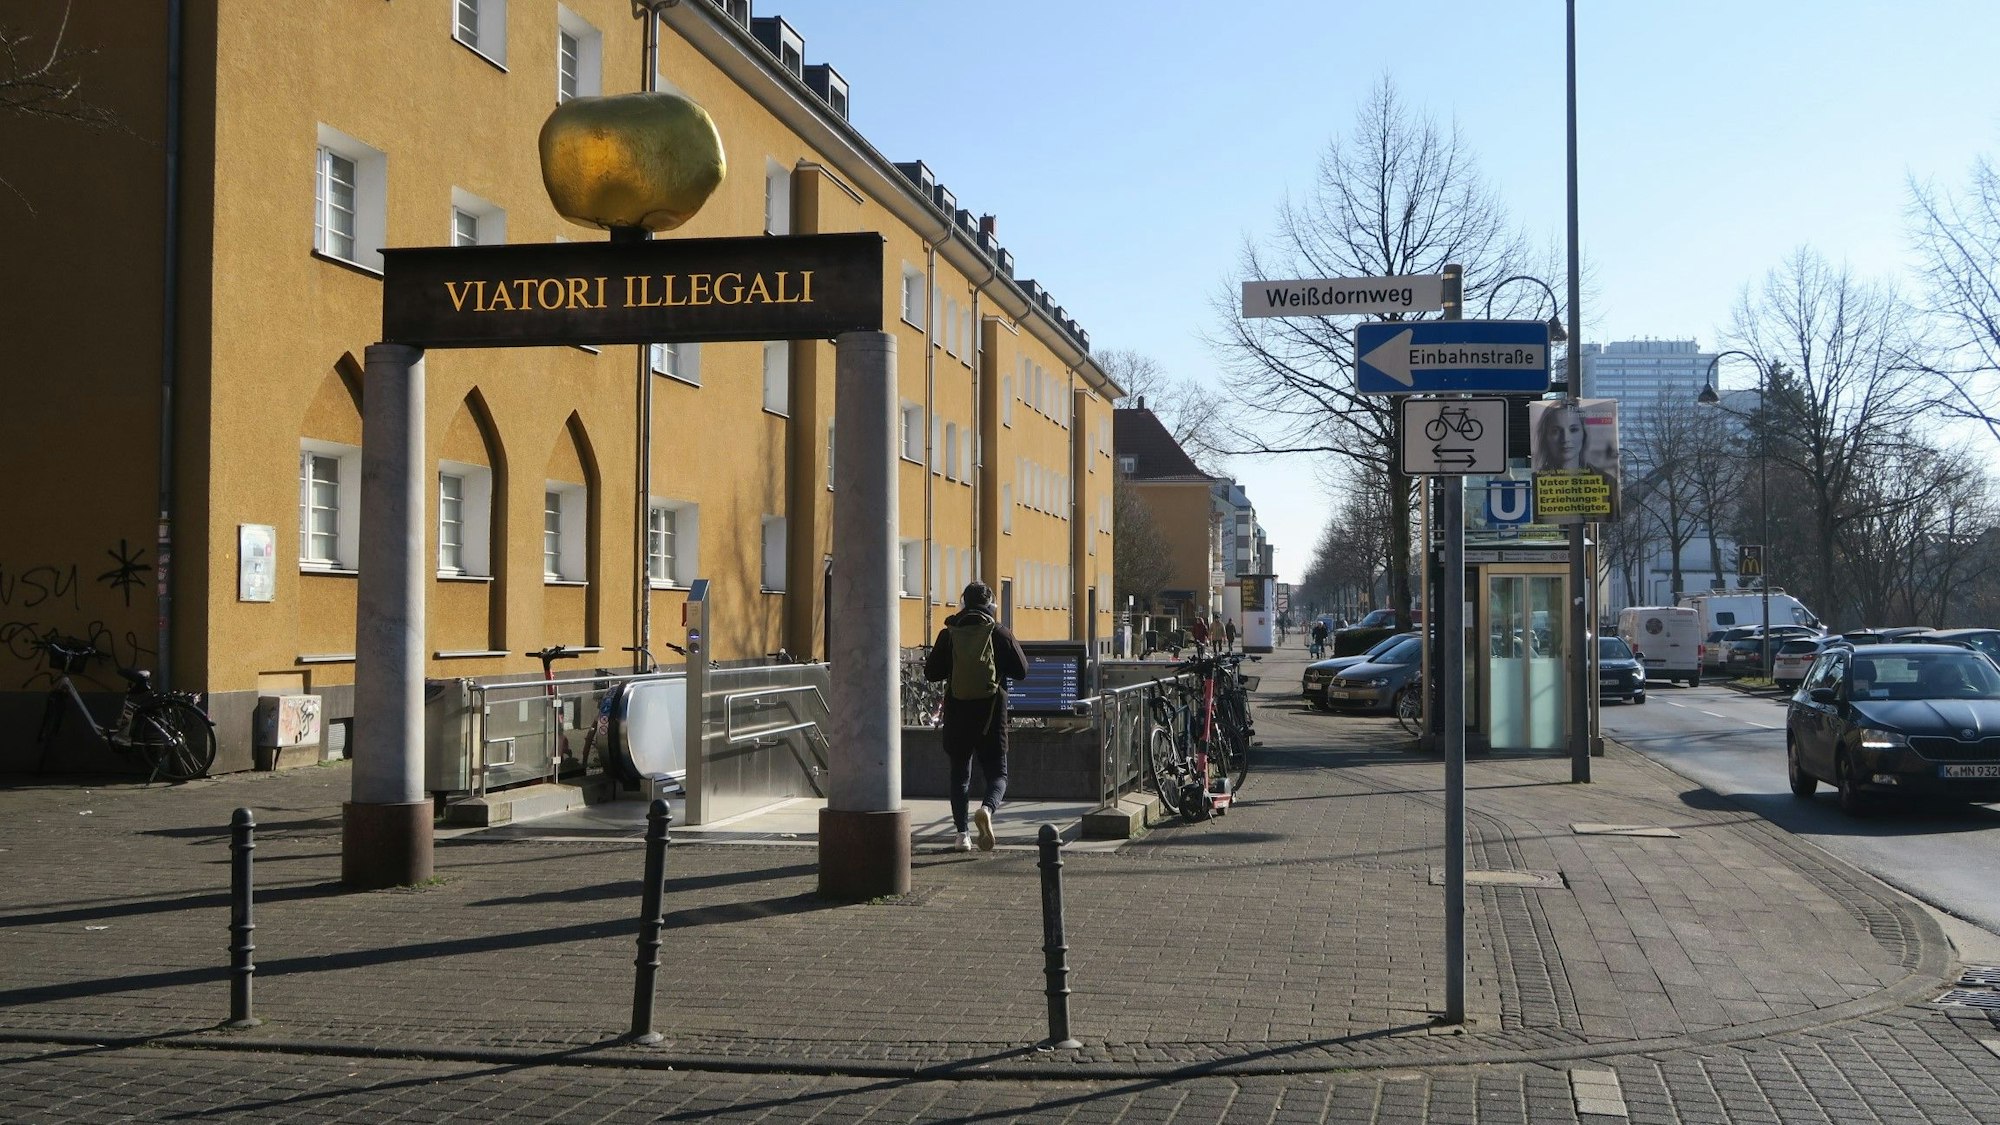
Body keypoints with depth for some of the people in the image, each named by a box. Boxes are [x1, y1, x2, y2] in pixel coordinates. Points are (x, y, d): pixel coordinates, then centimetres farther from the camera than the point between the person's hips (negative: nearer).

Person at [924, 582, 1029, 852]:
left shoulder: (948, 634, 0)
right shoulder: (1000, 632, -3)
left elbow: (931, 673, 2)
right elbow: (1021, 671, 0)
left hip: (957, 710, 2)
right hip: (991, 711, -1)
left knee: (960, 772, 14)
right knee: (997, 772, 5)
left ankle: (962, 833, 10)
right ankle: (987, 809, -26)